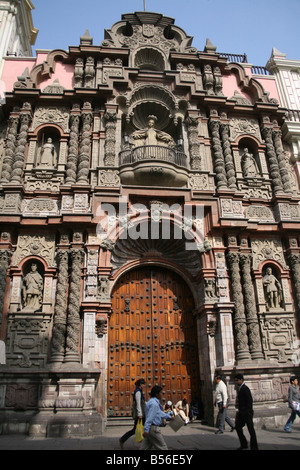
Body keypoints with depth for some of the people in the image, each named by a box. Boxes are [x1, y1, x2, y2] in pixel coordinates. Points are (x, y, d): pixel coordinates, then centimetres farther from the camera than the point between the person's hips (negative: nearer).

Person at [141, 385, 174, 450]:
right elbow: (150, 417, -23)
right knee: (162, 447, 2)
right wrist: (146, 430, -25)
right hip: (153, 428, -10)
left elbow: (161, 414, 25)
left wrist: (169, 417, 32)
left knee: (145, 448, 12)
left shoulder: (153, 402, 15)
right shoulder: (154, 403, -18)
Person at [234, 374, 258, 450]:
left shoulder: (245, 389, -16)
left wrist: (248, 412, -21)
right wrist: (239, 410, 17)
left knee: (251, 429, 1)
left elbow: (250, 400, -21)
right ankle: (244, 444, 22)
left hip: (247, 412, -9)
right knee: (238, 427, 10)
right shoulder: (240, 388, 12)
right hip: (241, 412, 9)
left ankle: (254, 447, 12)